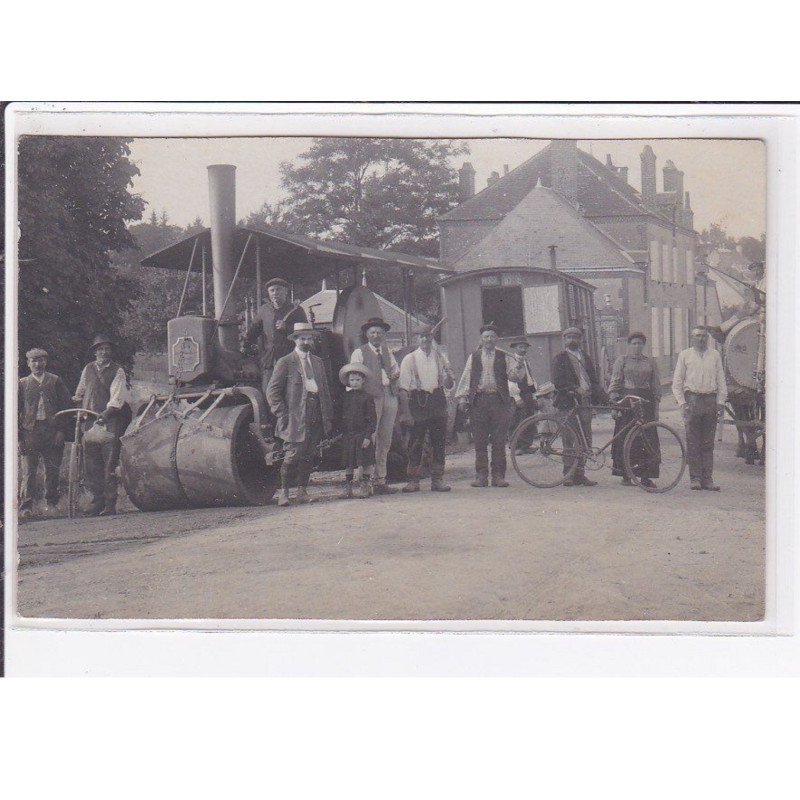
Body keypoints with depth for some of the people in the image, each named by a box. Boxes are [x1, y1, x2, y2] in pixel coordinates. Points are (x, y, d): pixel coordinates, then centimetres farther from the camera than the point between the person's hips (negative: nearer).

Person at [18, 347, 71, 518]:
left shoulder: (55, 381, 9)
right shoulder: (23, 384, 9)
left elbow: (65, 406, 6)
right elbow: (16, 410, 7)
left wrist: (61, 431, -4)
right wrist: (19, 436, -2)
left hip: (52, 431, 1)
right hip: (30, 432, -1)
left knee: (52, 469, 5)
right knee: (28, 470, -8)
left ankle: (51, 503, 16)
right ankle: (26, 505, -9)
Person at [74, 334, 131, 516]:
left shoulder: (117, 371, 3)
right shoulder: (88, 369, 15)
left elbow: (117, 398, -7)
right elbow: (80, 391, 29)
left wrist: (105, 414, -19)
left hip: (110, 421, -4)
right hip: (89, 421, 4)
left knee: (110, 463, -8)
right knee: (91, 462, 1)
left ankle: (110, 503, -8)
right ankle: (97, 500, 7)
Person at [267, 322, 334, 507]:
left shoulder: (318, 362, 19)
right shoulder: (285, 363, 0)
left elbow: (325, 390, 21)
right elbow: (272, 391, -2)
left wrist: (328, 417, 13)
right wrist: (282, 415, -10)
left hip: (316, 420, 5)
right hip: (295, 420, -5)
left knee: (308, 457, 5)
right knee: (292, 456, -9)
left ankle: (302, 490, 12)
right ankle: (284, 492, 2)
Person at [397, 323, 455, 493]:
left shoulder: (440, 357, 12)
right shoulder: (409, 359, 3)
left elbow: (449, 385, 13)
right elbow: (404, 388, -2)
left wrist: (448, 374, -10)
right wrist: (405, 412, -10)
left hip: (437, 401, 3)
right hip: (418, 401, -3)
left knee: (439, 441, 3)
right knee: (416, 443, -3)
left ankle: (437, 479, 10)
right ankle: (413, 481, 3)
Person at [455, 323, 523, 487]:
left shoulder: (503, 357, 11)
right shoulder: (473, 357, 13)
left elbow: (512, 375, 0)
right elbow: (466, 378, 12)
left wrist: (516, 370, -22)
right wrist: (462, 398, 3)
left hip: (499, 400, -1)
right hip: (479, 400, 1)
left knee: (499, 441, -1)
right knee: (480, 441, 1)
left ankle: (498, 475, 3)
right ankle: (481, 475, 5)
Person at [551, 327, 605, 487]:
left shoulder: (585, 357, 20)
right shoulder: (559, 358, 3)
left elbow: (593, 380, 18)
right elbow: (558, 381, -9)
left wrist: (602, 396, 3)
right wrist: (575, 389, -21)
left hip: (585, 402, 6)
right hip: (568, 402, -6)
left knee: (586, 440, 5)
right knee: (571, 440, -7)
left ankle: (579, 474, 12)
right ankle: (569, 475, -3)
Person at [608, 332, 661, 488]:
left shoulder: (650, 362, 12)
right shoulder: (621, 360, 7)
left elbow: (656, 386, 13)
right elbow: (614, 383, 6)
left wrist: (656, 407, 7)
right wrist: (614, 401, -4)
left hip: (645, 402, 2)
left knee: (648, 439, -5)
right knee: (625, 439, -2)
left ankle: (645, 476, -1)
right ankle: (625, 475, 7)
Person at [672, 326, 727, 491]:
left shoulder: (715, 356, 11)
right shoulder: (685, 355, 7)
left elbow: (721, 381, 13)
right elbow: (677, 382, 7)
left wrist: (721, 402, 3)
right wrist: (682, 403, -4)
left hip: (711, 399, 2)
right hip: (692, 398, -2)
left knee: (708, 443, 4)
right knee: (693, 442, -2)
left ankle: (707, 479, 6)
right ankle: (695, 478, 2)